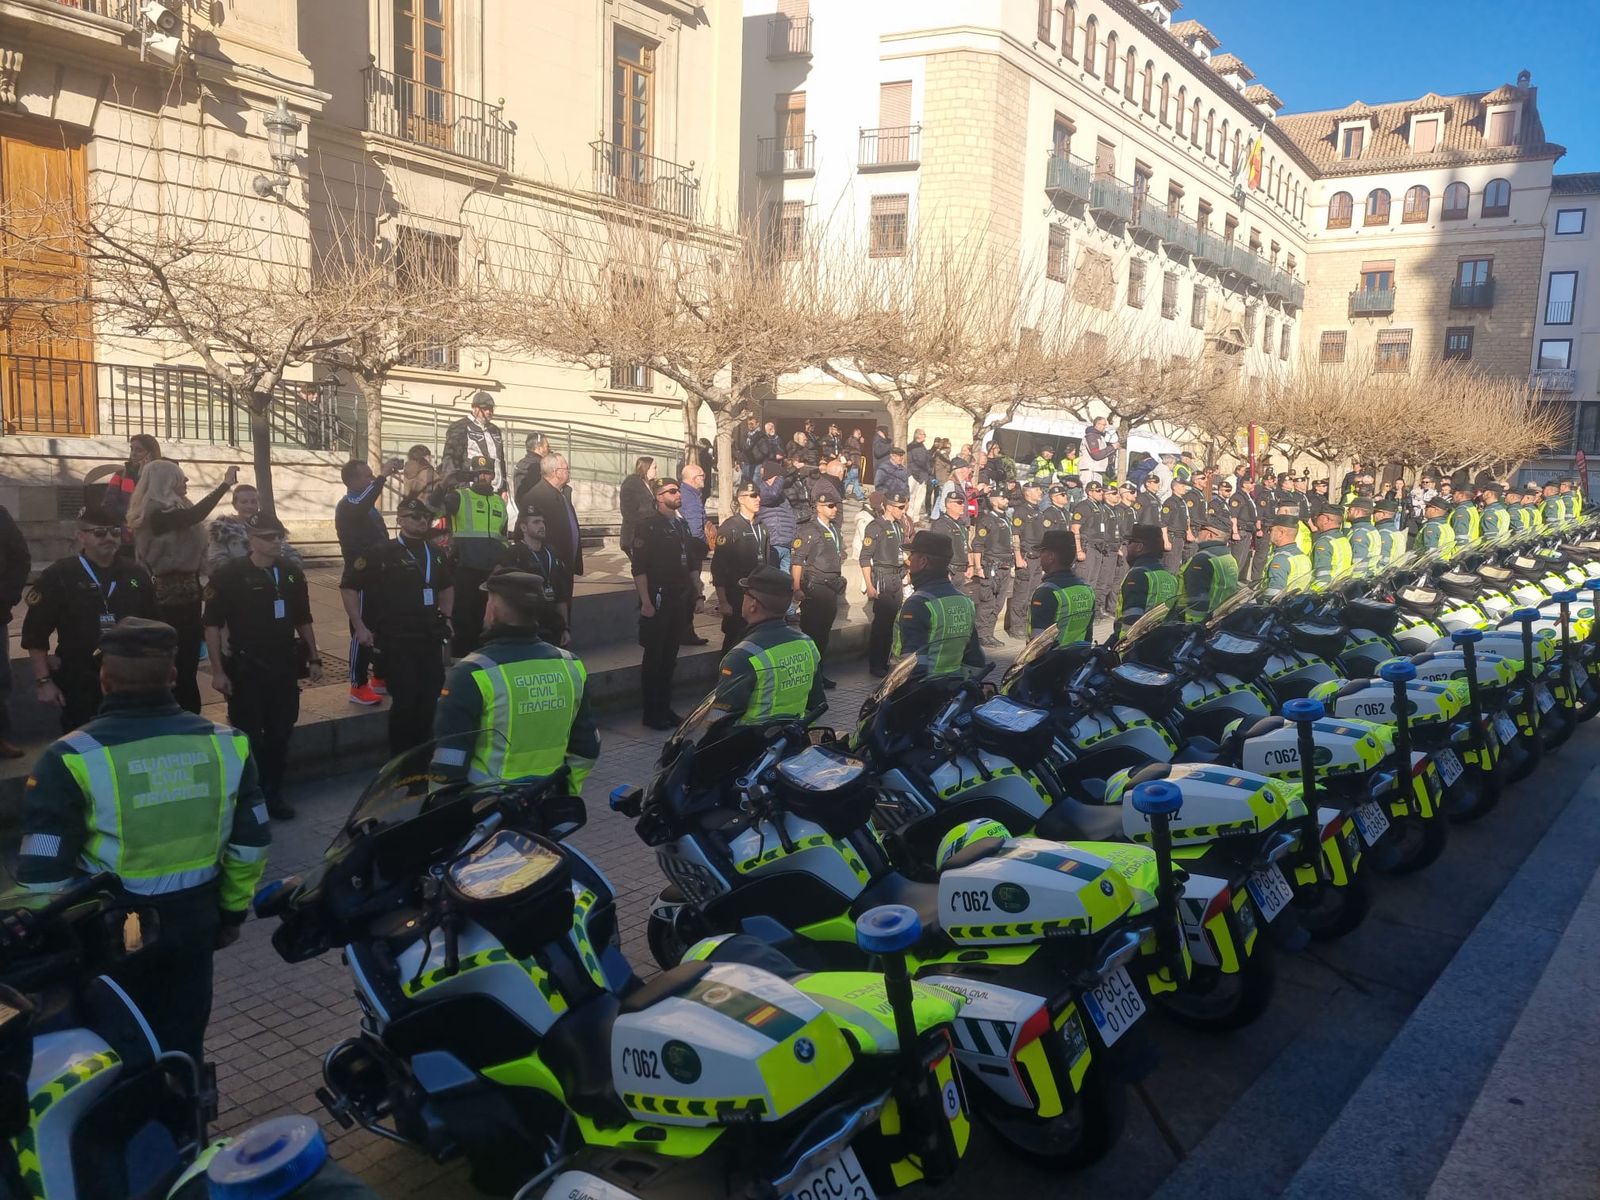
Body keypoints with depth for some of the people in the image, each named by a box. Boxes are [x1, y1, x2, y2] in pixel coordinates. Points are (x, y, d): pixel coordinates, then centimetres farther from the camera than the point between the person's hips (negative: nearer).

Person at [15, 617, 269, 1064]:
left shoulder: (73, 759, -19)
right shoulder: (226, 745, -8)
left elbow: (44, 871, -16)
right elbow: (251, 843, 1)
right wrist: (233, 910, 15)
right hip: (192, 920, 3)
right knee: (182, 1047, 20)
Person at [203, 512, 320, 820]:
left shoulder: (292, 572, 7)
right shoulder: (230, 574, -8)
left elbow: (303, 620, 16)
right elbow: (212, 624, -8)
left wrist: (313, 659, 12)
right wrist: (218, 670, -13)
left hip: (285, 667, 4)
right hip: (246, 669, -4)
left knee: (280, 735, 10)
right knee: (248, 737, 2)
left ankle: (274, 794, 23)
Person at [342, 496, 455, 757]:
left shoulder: (436, 555, 12)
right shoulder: (382, 554, -6)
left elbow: (447, 586, 31)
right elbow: (348, 585, -4)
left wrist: (446, 616, 17)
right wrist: (360, 627, -8)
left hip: (431, 639, 5)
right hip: (395, 641, -5)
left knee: (430, 700, 7)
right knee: (405, 700, -7)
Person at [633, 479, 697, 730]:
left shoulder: (683, 526, 14)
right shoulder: (649, 527, -8)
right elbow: (639, 568, -13)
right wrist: (646, 602, -18)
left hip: (679, 601, 7)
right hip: (658, 601, -7)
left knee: (670, 658, 12)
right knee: (654, 658, 0)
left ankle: (665, 708, 22)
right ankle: (651, 714, 8)